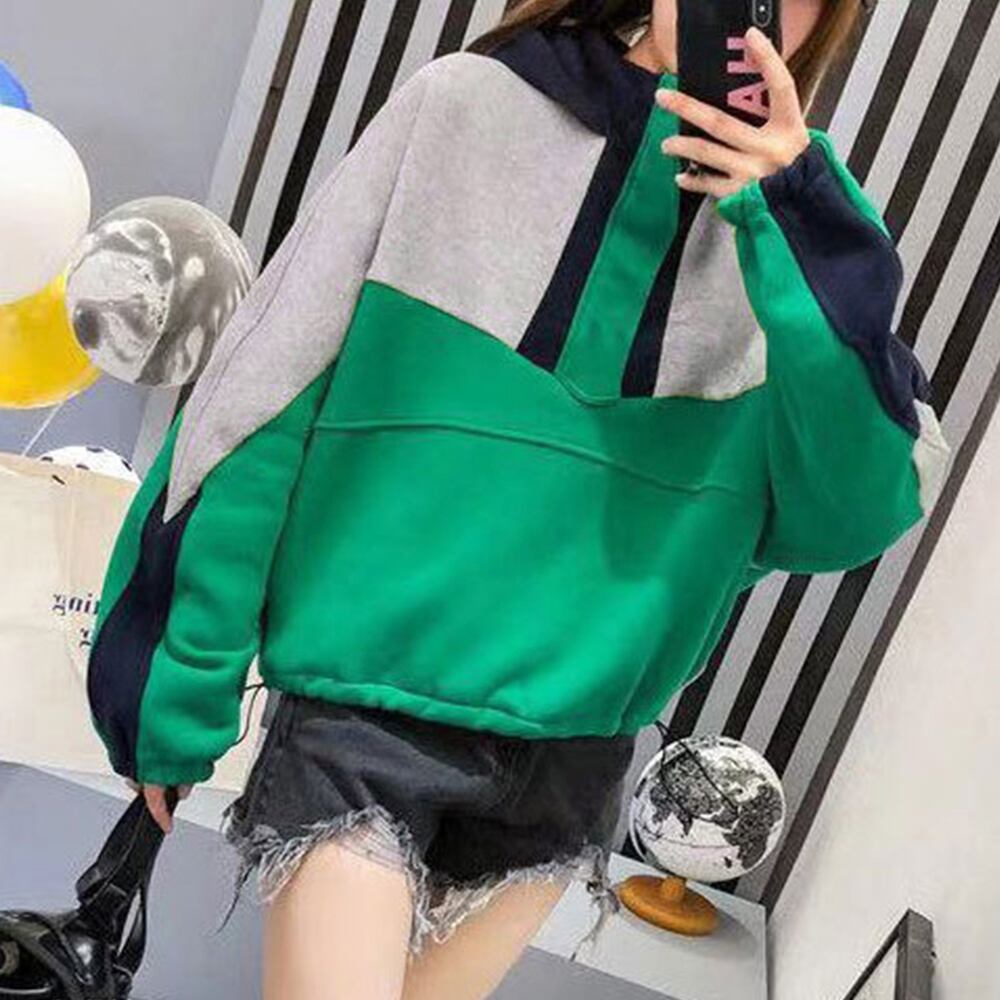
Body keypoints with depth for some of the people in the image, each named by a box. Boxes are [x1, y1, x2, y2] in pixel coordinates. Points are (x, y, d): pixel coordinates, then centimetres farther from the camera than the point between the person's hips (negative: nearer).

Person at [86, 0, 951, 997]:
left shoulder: (799, 226, 1)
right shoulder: (464, 108, -5)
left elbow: (859, 511, -11)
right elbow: (264, 386, -3)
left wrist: (796, 227, -22)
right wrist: (175, 685, -2)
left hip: (570, 753, 3)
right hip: (369, 707, -3)